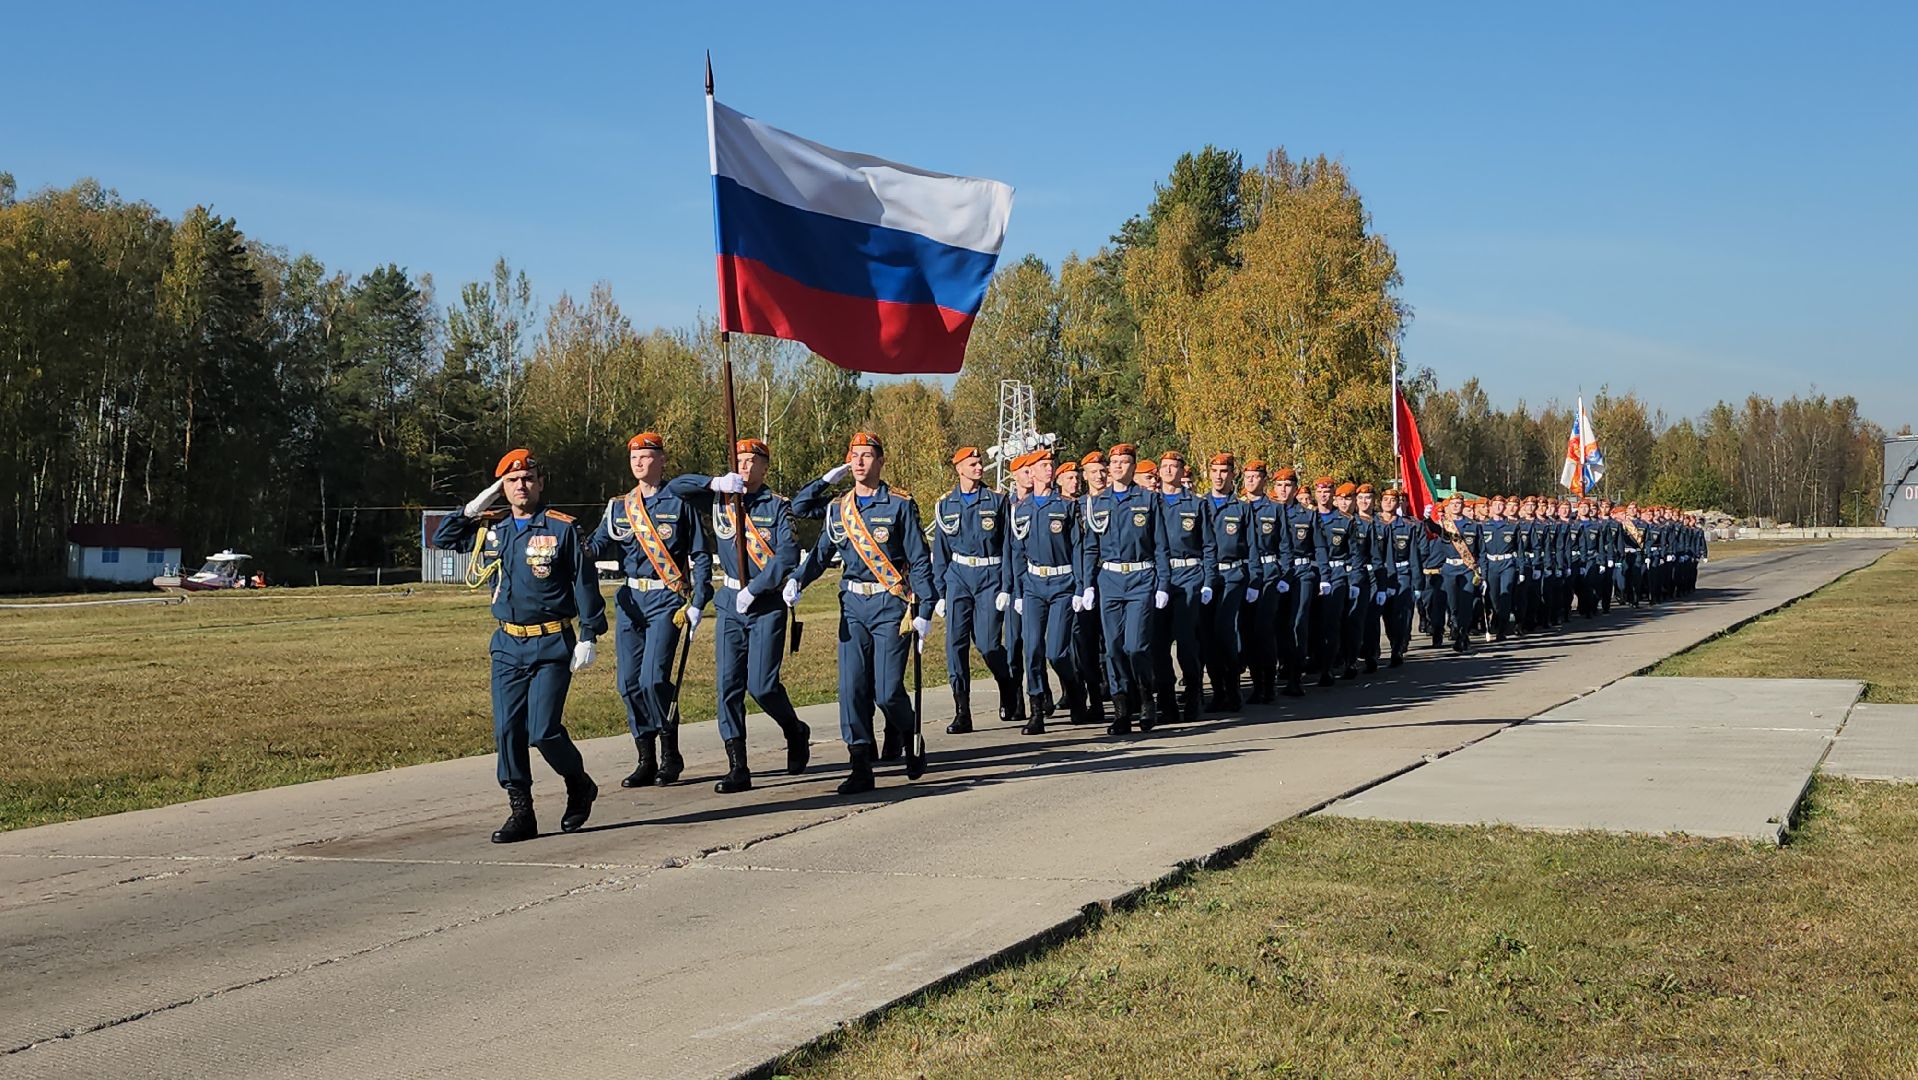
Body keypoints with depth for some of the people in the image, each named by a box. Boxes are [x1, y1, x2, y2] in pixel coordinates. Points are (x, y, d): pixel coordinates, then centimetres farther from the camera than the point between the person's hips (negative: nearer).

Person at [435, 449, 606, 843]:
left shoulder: (563, 529, -5)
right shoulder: (491, 529, 9)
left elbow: (585, 584, -4)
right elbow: (441, 540, 16)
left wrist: (588, 637, -8)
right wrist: (472, 510, 2)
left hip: (552, 645, -5)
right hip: (507, 644, 5)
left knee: (544, 730, -9)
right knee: (507, 730, 0)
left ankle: (579, 786, 18)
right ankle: (520, 812, 10)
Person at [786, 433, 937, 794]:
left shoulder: (899, 504, -2)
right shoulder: (838, 509, 10)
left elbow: (920, 560, -2)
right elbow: (822, 553, 15)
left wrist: (923, 611, -7)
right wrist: (796, 580, -5)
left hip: (891, 604, -4)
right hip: (853, 605, 4)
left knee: (887, 691, -6)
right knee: (852, 688, -4)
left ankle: (903, 730, 28)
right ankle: (860, 768, -1)